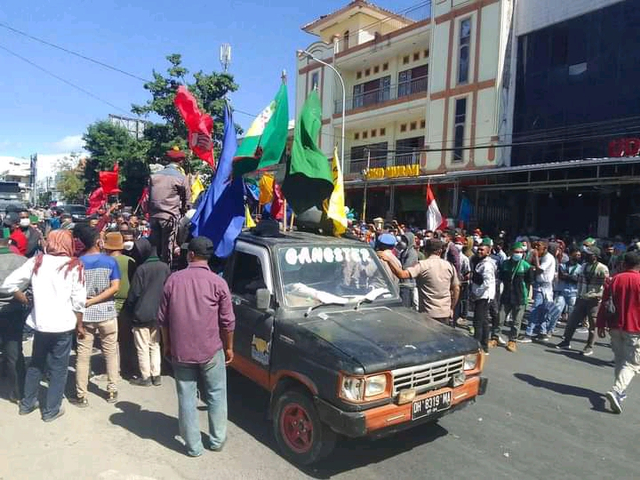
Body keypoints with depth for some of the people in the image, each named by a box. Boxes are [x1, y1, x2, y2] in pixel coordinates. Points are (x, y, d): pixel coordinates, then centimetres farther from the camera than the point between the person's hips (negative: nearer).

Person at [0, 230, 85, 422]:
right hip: (63, 325, -4)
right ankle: (51, 410, 17)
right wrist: (79, 325, 4)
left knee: (35, 364, 22)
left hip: (40, 322, 4)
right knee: (58, 369, 9)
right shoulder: (74, 266, -8)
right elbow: (78, 301, -8)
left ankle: (27, 403, 34)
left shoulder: (37, 261, 1)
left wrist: (25, 299, 13)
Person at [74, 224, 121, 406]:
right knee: (111, 353, 11)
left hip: (85, 314, 1)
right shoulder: (110, 261, -6)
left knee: (83, 355, 9)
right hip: (107, 313, -1)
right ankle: (112, 391, 19)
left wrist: (86, 302, 10)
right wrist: (93, 301, -11)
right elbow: (115, 287, -13)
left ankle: (81, 395, 16)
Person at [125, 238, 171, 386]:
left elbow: (134, 293, -13)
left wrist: (129, 309, 2)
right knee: (155, 345, 16)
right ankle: (156, 375, 18)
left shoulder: (141, 269, -16)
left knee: (143, 347, 7)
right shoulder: (165, 267, -2)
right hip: (158, 313, 5)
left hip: (141, 314, -5)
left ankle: (145, 377, 14)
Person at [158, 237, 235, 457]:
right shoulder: (217, 282, -9)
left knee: (186, 398, 12)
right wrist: (229, 347, 8)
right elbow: (227, 321, -5)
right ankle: (217, 440, 25)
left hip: (180, 351, 2)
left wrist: (167, 345, 16)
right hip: (211, 350, -1)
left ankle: (193, 446, 20)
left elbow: (163, 318, 3)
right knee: (216, 395, 16)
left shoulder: (173, 279, -3)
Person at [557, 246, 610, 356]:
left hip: (594, 300, -6)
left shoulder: (602, 268, -10)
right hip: (582, 299, 7)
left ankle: (589, 347, 13)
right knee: (572, 320, 7)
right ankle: (566, 341, 18)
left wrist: (600, 296, -19)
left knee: (592, 325, 3)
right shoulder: (584, 266, 12)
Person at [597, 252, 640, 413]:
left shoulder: (615, 280, 2)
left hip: (615, 327, 4)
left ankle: (621, 391, 26)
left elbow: (604, 304, 2)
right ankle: (616, 391, -19)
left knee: (619, 360, 18)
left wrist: (601, 325, 8)